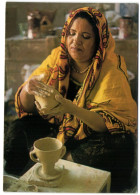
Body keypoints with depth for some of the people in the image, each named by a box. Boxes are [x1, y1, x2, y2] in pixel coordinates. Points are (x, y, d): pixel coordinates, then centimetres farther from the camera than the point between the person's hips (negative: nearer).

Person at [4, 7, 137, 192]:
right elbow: (27, 108, -5)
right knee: (17, 131, -17)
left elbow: (111, 123, -24)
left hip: (92, 134, -3)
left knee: (120, 146, -31)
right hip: (56, 127, 3)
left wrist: (70, 108, -39)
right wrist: (28, 88, -30)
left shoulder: (110, 68, -17)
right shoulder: (58, 56, -7)